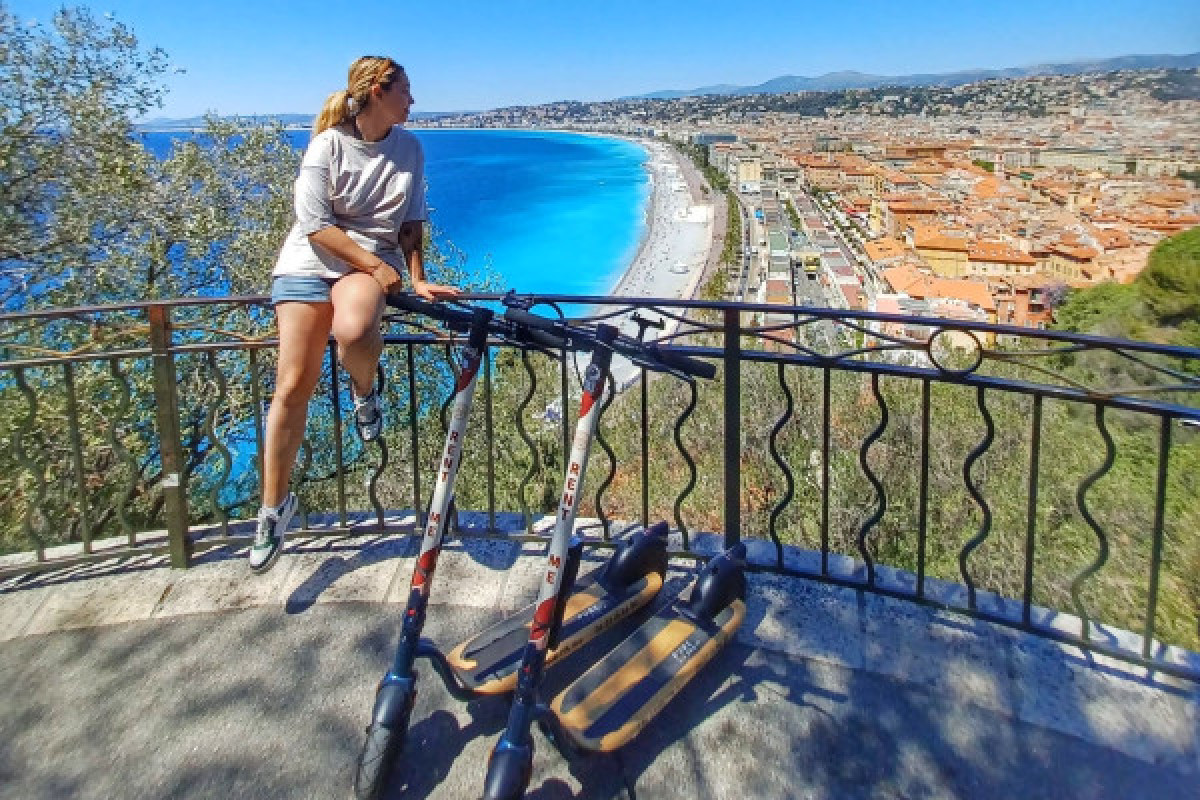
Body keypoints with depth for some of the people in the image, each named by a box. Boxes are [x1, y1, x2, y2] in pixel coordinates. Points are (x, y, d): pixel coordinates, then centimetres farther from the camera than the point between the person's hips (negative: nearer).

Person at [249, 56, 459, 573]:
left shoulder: (408, 146, 4)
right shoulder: (329, 144, -7)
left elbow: (412, 221, 10)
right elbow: (314, 224, -12)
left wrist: (417, 278, -1)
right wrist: (377, 268, -16)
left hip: (373, 261, 1)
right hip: (310, 261, -1)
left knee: (352, 333, -36)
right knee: (293, 386, -8)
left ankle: (364, 394, 0)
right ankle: (274, 505, 7)